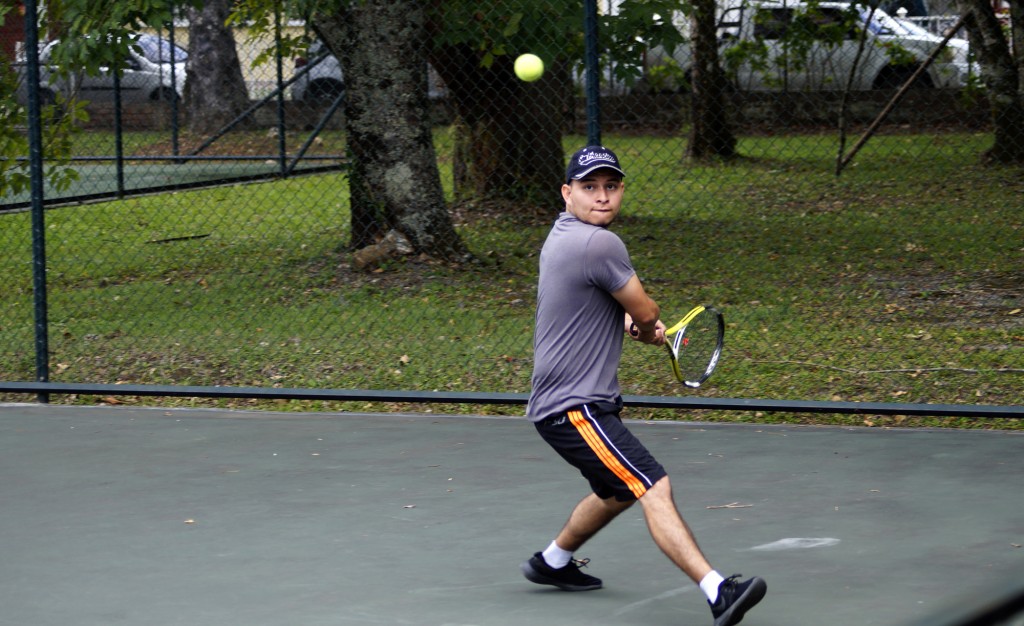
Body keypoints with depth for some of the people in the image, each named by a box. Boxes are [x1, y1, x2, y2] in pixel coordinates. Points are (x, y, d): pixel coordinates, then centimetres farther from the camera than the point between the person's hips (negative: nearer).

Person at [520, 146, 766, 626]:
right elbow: (647, 315, -8)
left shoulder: (563, 235, 11)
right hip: (573, 407, -11)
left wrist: (629, 321, 4)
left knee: (618, 491, 29)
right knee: (654, 488, -22)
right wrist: (646, 326, 17)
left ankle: (552, 563, 47)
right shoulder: (600, 245, -20)